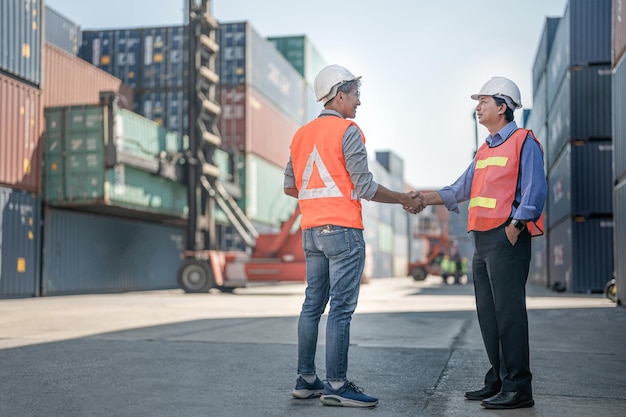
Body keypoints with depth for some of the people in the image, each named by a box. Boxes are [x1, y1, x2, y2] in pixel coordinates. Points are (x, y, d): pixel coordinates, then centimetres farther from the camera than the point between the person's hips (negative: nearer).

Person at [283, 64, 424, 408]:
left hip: (311, 231, 8)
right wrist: (404, 199, 1)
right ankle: (336, 385, -4)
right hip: (342, 229, -8)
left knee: (313, 305, 11)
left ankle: (306, 379, 16)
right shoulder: (347, 131, -8)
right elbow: (365, 188, -11)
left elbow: (289, 186, 17)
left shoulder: (301, 134, 14)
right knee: (341, 308, -6)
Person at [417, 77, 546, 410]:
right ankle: (498, 380, 19)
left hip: (507, 238, -9)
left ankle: (518, 388, -4)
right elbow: (461, 189, 18)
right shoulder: (484, 150, 22)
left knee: (509, 311, -9)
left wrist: (515, 226, -19)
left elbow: (534, 191, -12)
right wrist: (423, 199, 8)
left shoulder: (524, 142, -3)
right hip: (482, 239, 9)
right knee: (487, 313, 10)